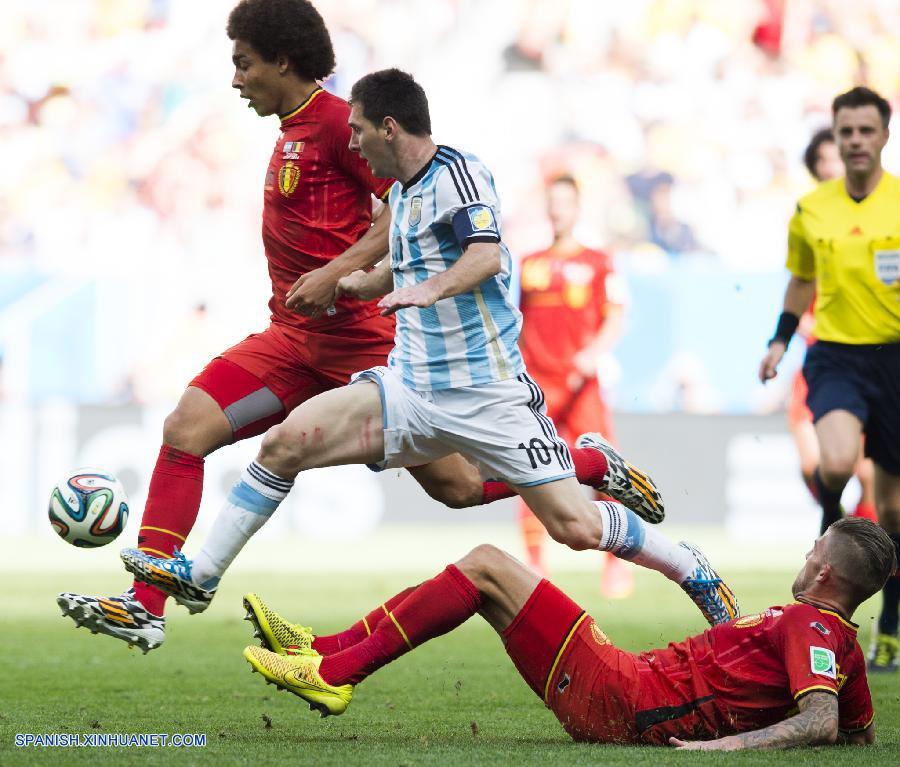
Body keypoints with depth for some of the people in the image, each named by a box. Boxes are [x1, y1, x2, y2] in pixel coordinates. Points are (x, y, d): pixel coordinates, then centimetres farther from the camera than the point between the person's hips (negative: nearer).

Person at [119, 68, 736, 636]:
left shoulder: (459, 172, -12)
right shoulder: (402, 191, 14)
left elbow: (486, 255, -30)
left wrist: (429, 289, -45)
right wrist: (355, 284, 35)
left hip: (488, 394, -7)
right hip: (412, 389, 8)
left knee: (576, 528, -12)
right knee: (287, 441, -9)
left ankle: (696, 573, 12)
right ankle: (200, 575, -3)